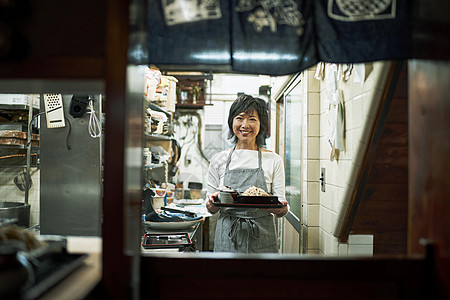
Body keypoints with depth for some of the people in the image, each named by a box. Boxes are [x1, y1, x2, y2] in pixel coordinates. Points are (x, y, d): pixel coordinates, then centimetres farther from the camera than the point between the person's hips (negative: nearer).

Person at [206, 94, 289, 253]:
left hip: (262, 240, -1)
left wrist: (282, 208, -21)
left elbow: (281, 205, 2)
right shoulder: (218, 160, 4)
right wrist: (212, 203, -16)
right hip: (227, 239, 1)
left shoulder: (273, 160, 1)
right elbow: (211, 208, 8)